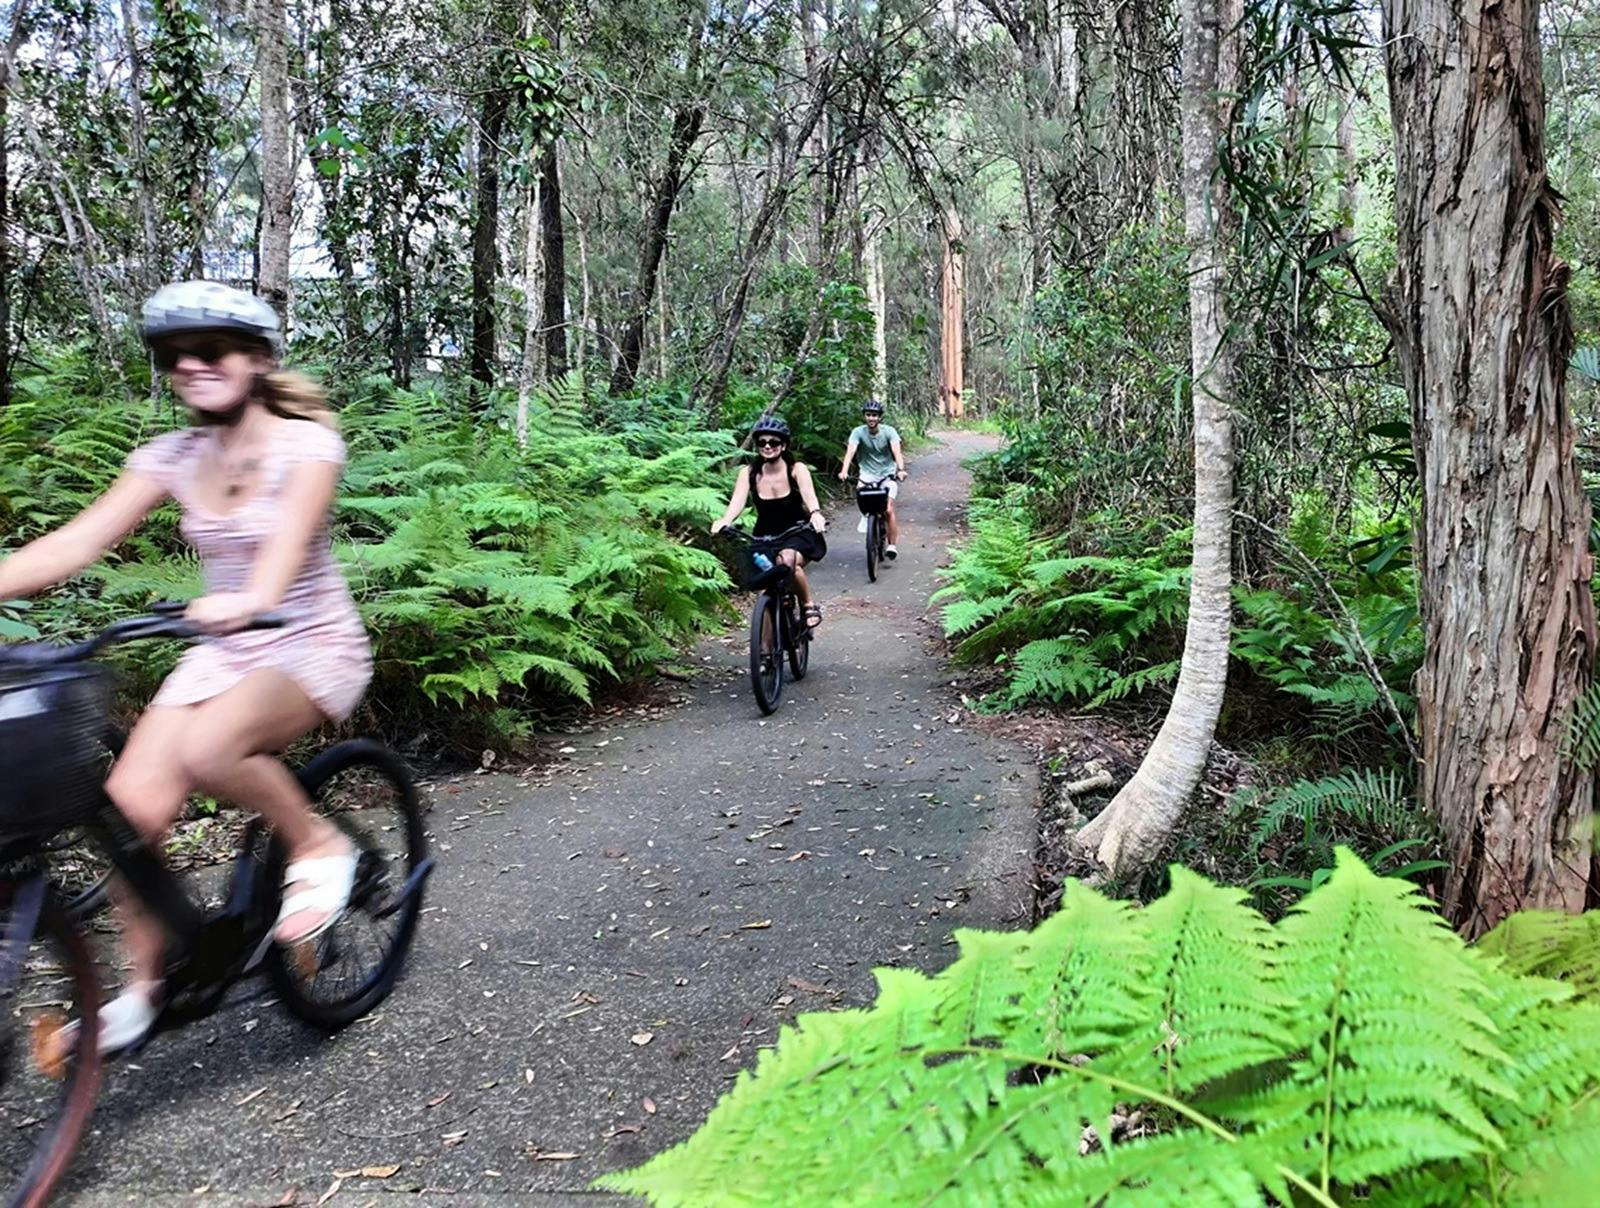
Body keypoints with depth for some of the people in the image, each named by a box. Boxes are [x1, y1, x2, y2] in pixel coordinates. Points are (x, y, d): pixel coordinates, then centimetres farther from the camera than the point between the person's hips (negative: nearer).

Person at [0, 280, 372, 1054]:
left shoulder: (306, 443, -12)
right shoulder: (171, 458, 2)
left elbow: (289, 536, -31)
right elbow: (75, 543, -7)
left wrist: (250, 600, -53)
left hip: (313, 648, -5)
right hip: (222, 652, 5)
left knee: (206, 749, -34)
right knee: (129, 807, -11)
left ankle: (319, 846, -7)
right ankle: (144, 985, 10)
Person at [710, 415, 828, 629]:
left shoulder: (796, 469, -11)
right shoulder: (748, 473, -5)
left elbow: (809, 495, -28)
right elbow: (737, 501, -20)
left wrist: (815, 514, -52)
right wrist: (724, 521, -42)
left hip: (798, 535, -3)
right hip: (765, 537, 3)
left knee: (787, 560, -32)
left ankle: (810, 605, -9)